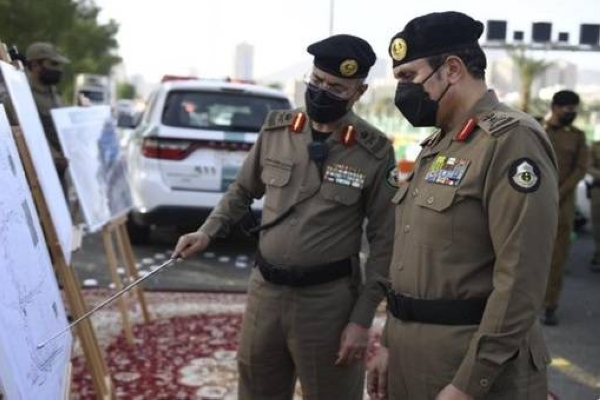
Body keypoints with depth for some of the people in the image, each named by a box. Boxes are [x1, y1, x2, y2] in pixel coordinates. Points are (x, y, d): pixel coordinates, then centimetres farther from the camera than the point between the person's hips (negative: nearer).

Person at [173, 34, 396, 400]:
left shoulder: (375, 152, -10)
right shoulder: (276, 129, 1)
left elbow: (384, 243, -7)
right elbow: (243, 190, 16)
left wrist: (362, 318, -10)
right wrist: (208, 232, 2)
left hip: (328, 300, -4)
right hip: (264, 290, 4)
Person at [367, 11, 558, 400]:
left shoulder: (512, 139, -16)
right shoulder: (436, 145, 12)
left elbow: (520, 281, -22)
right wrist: (390, 342, 14)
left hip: (476, 365, -8)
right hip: (412, 355, 8)